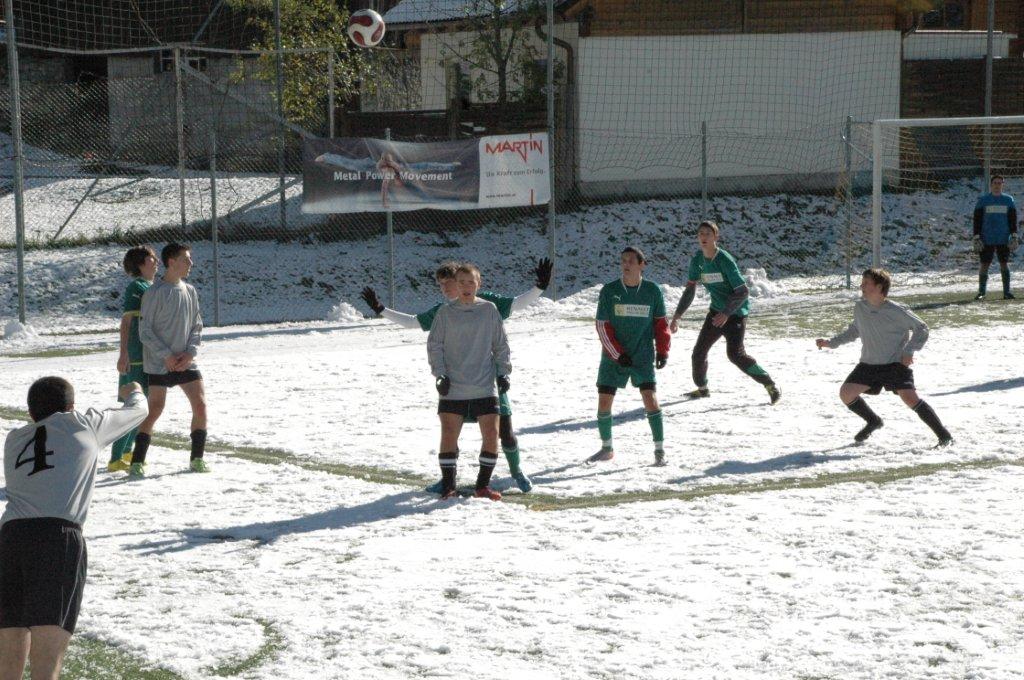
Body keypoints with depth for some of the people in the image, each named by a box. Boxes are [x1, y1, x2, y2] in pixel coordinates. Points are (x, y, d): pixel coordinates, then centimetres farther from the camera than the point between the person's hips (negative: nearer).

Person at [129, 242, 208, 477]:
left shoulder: (190, 291, 8)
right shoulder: (155, 293, -10)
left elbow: (197, 327, 12)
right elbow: (145, 330, -10)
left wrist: (190, 353, -4)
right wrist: (166, 356, -16)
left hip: (185, 362, 6)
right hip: (159, 363, -6)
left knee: (200, 405, -2)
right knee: (155, 410, -8)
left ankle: (196, 459, 11)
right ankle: (137, 462, -1)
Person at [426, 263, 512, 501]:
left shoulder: (489, 310, 4)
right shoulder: (446, 312, 1)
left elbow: (501, 345, 10)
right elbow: (434, 345, 3)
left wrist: (503, 372, 1)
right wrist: (440, 373, -7)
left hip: (485, 389, 1)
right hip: (452, 390, -1)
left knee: (491, 435, -1)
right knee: (449, 436, -4)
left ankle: (483, 485, 12)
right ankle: (448, 486, 6)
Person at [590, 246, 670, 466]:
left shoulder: (652, 290, -3)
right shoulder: (609, 291, -4)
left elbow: (660, 322, 7)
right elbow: (603, 326, -4)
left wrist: (662, 350, -1)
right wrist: (618, 354, -11)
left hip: (643, 356, -1)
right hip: (613, 357, 1)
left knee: (650, 399, -12)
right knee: (604, 403, 3)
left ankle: (660, 450, -2)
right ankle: (607, 449, 22)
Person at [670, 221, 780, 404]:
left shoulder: (724, 260, -20)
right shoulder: (697, 261, 1)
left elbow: (743, 291, -21)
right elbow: (690, 290, 11)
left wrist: (726, 313, -29)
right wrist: (677, 316, 6)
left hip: (736, 312, -7)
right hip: (717, 311, 7)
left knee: (735, 354, -19)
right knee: (699, 351, 7)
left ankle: (770, 385, -10)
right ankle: (702, 388, 30)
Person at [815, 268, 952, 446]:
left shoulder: (896, 311, -14)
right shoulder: (860, 308, 2)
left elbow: (921, 329, -5)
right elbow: (854, 331, 21)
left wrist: (909, 351, -15)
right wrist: (831, 342, 15)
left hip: (896, 364, -6)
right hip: (869, 364, 6)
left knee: (910, 398, -22)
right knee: (846, 393, -6)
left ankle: (944, 435, -13)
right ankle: (873, 421, 20)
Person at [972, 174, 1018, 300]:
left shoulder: (1008, 200, 8)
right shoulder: (983, 201, 2)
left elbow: (1013, 220, 9)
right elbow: (977, 221, 1)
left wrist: (1014, 237, 1)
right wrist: (976, 238, -6)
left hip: (1003, 240, 1)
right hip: (986, 240, -1)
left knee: (1004, 265, 3)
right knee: (984, 266, -2)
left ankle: (1006, 292, 7)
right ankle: (981, 292, 4)